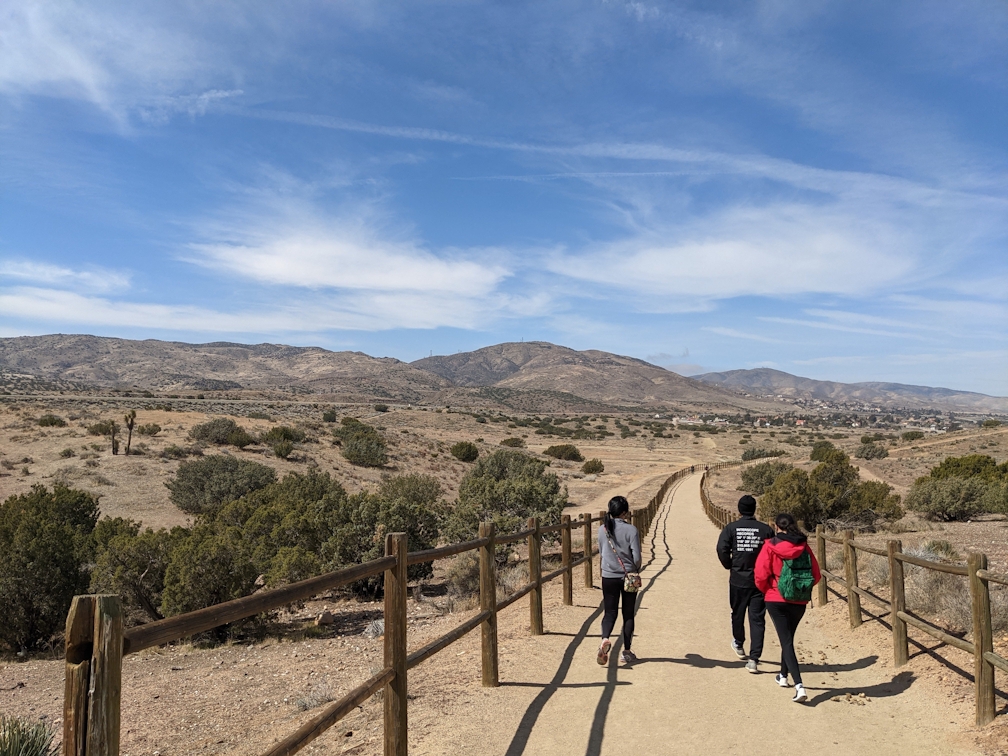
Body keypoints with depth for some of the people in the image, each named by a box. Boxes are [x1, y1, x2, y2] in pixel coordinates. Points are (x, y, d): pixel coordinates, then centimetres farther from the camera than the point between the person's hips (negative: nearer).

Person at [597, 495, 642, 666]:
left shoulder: (603, 529, -2)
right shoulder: (631, 530, -13)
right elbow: (637, 557, -13)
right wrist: (636, 570, 8)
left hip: (608, 577, 2)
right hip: (629, 577, -2)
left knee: (610, 612, 8)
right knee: (628, 614, 12)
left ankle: (605, 639, -19)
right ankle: (626, 651, 17)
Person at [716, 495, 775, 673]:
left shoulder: (731, 528, -5)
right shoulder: (766, 529, -3)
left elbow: (722, 549, -14)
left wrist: (730, 566, 2)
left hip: (738, 580, 0)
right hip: (760, 581, 0)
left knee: (737, 614, 20)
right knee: (757, 619, 3)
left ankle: (739, 645, 42)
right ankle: (754, 659, -2)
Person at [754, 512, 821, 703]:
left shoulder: (770, 546, -10)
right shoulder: (804, 546, -1)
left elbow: (761, 575, -11)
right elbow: (815, 575, 2)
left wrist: (766, 590, 9)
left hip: (776, 600, -4)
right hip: (799, 601, 4)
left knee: (786, 641, -2)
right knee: (788, 638, 23)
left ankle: (799, 686, -15)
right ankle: (783, 676, 39)